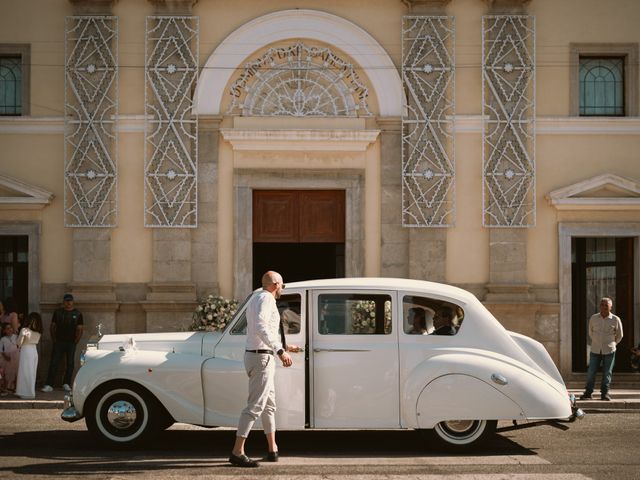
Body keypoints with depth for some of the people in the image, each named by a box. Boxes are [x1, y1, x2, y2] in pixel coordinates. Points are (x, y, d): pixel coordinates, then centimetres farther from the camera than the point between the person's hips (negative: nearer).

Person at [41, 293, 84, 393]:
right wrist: (54, 340, 3)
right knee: (54, 363, -5)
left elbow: (80, 330, 5)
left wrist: (75, 342, -3)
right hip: (59, 342, 0)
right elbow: (53, 327, 11)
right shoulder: (57, 312, 9)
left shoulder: (77, 314, 6)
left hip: (71, 343, 0)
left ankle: (66, 384, 13)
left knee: (70, 364, 3)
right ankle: (49, 385, -6)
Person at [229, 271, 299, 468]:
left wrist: (284, 347, 37)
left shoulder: (256, 299, 19)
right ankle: (237, 452, -12)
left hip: (254, 354, 10)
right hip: (262, 358, -10)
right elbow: (261, 328, -29)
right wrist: (280, 351, -36)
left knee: (269, 404, 17)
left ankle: (273, 449, 24)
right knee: (255, 405, -11)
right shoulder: (266, 298, -12)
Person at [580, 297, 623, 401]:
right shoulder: (593, 318, 0)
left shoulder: (615, 320, -5)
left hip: (609, 351, -1)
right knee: (591, 372, -1)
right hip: (595, 350, 1)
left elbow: (619, 335, 10)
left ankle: (604, 393, 12)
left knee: (607, 373, 3)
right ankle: (588, 393, 7)